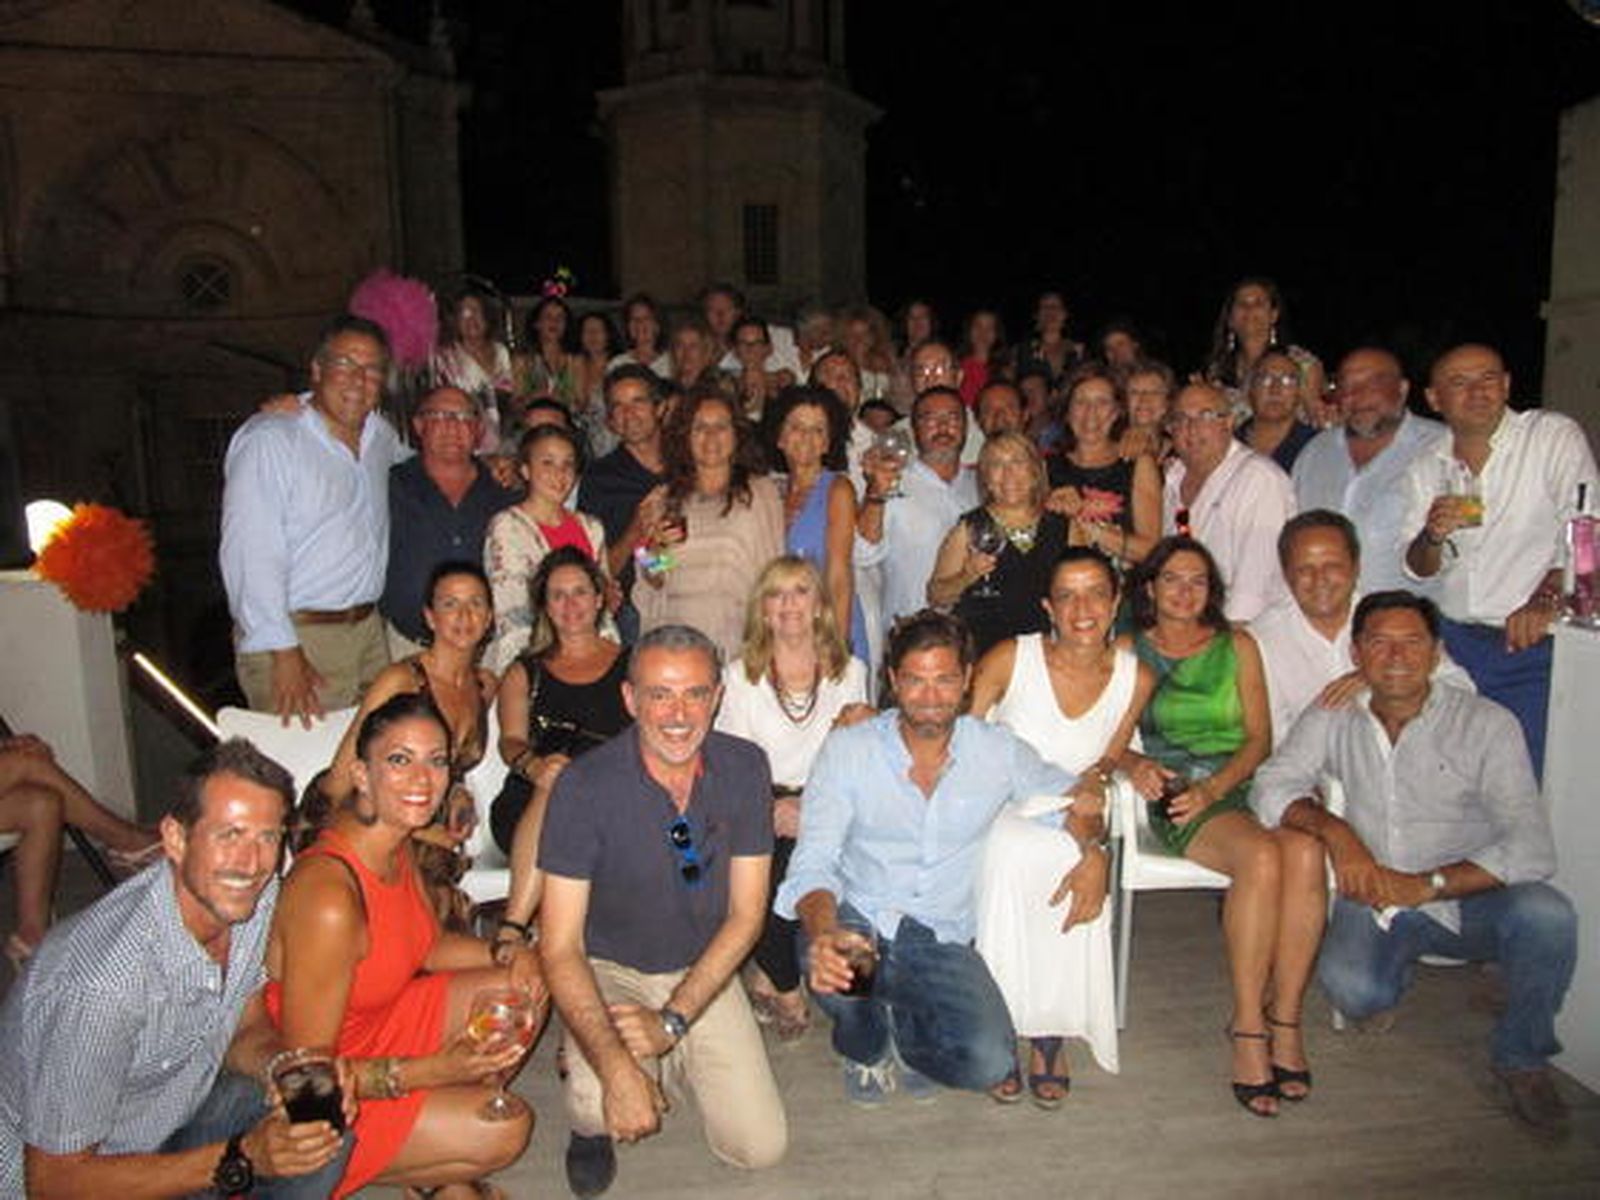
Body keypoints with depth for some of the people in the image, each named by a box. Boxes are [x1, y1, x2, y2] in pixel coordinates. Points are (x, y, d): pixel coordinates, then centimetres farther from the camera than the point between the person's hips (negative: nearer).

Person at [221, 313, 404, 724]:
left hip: (369, 630, 6)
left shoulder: (381, 435, 12)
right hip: (298, 639, -6)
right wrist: (284, 654, -21)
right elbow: (250, 556, -16)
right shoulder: (269, 440, -10)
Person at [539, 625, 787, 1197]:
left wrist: (672, 1020, -19)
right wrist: (616, 1066, -33)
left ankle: (675, 1061, 23)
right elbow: (560, 947, -20)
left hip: (704, 972, 3)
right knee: (603, 1108, -29)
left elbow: (746, 914, -8)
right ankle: (590, 1125, 8)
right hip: (609, 971, -2)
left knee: (761, 1147, -6)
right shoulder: (585, 786, -21)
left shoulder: (745, 768, -12)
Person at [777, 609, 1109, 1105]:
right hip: (859, 921, -1)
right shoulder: (847, 749, -5)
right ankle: (867, 1045, 5)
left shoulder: (998, 751, 1)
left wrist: (1092, 851, -8)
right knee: (828, 964, -35)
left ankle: (908, 1032, 16)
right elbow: (814, 862, -11)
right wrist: (825, 931, -34)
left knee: (988, 1063, -23)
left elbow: (1074, 793, 16)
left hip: (942, 942, 1)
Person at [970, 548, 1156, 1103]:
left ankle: (1050, 1036, -13)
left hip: (1070, 819, 2)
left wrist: (1095, 779, -8)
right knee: (1014, 854, -36)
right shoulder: (1010, 659, -10)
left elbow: (1109, 757, 13)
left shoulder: (1136, 677, -1)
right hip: (1000, 810, -2)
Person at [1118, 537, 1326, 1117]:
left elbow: (1259, 738, 8)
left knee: (1305, 851, -30)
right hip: (1174, 795, -2)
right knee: (1261, 856, -32)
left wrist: (1214, 787, -9)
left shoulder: (1238, 646, 16)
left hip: (1240, 785, 3)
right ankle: (1248, 1025, -22)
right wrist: (1134, 763, -17)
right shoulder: (1129, 650, 12)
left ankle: (1284, 1017, -19)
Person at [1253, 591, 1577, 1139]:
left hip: (1470, 899, -1)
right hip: (1374, 899, 1)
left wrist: (1426, 885, -24)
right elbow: (1272, 786, -7)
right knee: (1352, 992, -27)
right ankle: (1395, 968, 14)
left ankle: (1521, 1056, -1)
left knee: (1546, 915, -31)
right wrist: (1333, 829, -25)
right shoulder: (1333, 720, 1)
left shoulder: (1486, 723, -8)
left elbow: (1531, 848, -15)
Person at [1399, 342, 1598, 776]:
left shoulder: (1555, 437, -4)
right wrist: (1433, 536, -11)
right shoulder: (1425, 469, 9)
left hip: (1536, 647, -4)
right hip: (1453, 643, 4)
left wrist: (1546, 598, -30)